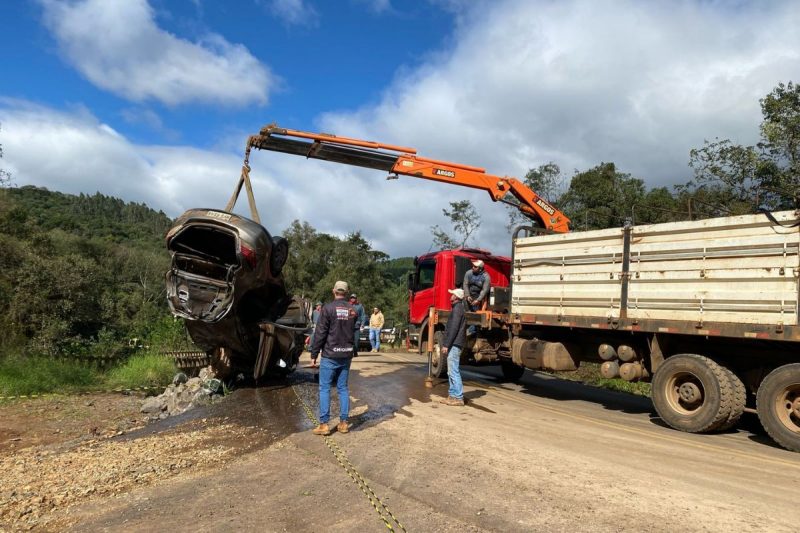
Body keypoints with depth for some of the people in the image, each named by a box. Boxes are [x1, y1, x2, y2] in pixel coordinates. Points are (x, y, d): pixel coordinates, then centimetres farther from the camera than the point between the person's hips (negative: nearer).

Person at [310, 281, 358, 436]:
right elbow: (353, 331, 10)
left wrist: (314, 354, -6)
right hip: (346, 355, 5)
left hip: (330, 355, -5)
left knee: (324, 388, 3)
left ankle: (324, 424, 3)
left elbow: (320, 333, -11)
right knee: (343, 388, 12)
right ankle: (343, 423, 14)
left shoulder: (328, 308, -11)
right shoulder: (353, 310, 4)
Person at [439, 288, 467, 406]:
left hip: (454, 345, -11)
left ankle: (458, 397, -6)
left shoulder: (457, 309, -13)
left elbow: (454, 329, -20)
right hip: (453, 345, 11)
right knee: (451, 372, 14)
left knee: (454, 372, -8)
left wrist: (446, 345, -19)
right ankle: (452, 395, 19)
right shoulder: (458, 308, 19)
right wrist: (445, 344, 22)